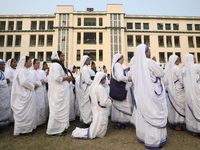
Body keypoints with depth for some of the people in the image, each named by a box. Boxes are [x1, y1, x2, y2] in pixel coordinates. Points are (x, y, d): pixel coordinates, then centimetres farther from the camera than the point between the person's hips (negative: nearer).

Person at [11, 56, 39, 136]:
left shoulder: (25, 70, 15)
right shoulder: (22, 70, -16)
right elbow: (24, 82, -26)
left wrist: (33, 85, 4)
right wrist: (33, 86, -13)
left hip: (27, 94, 10)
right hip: (24, 95, -10)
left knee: (28, 111, 15)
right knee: (24, 112, 1)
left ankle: (27, 127, 27)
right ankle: (22, 130, 14)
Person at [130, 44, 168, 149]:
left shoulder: (135, 65, 4)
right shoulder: (149, 62, -16)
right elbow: (161, 73, -6)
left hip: (140, 94, 7)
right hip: (151, 94, -7)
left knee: (143, 115, 18)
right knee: (154, 116, 6)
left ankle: (143, 136, 33)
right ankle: (154, 140, 17)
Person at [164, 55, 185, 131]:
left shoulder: (167, 68, 5)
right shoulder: (176, 68, -13)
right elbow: (181, 80, -10)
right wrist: (183, 86, 7)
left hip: (169, 90, 6)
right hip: (177, 91, -6)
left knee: (171, 107, 12)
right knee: (178, 106, 4)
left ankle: (172, 124, 23)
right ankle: (177, 125, 12)